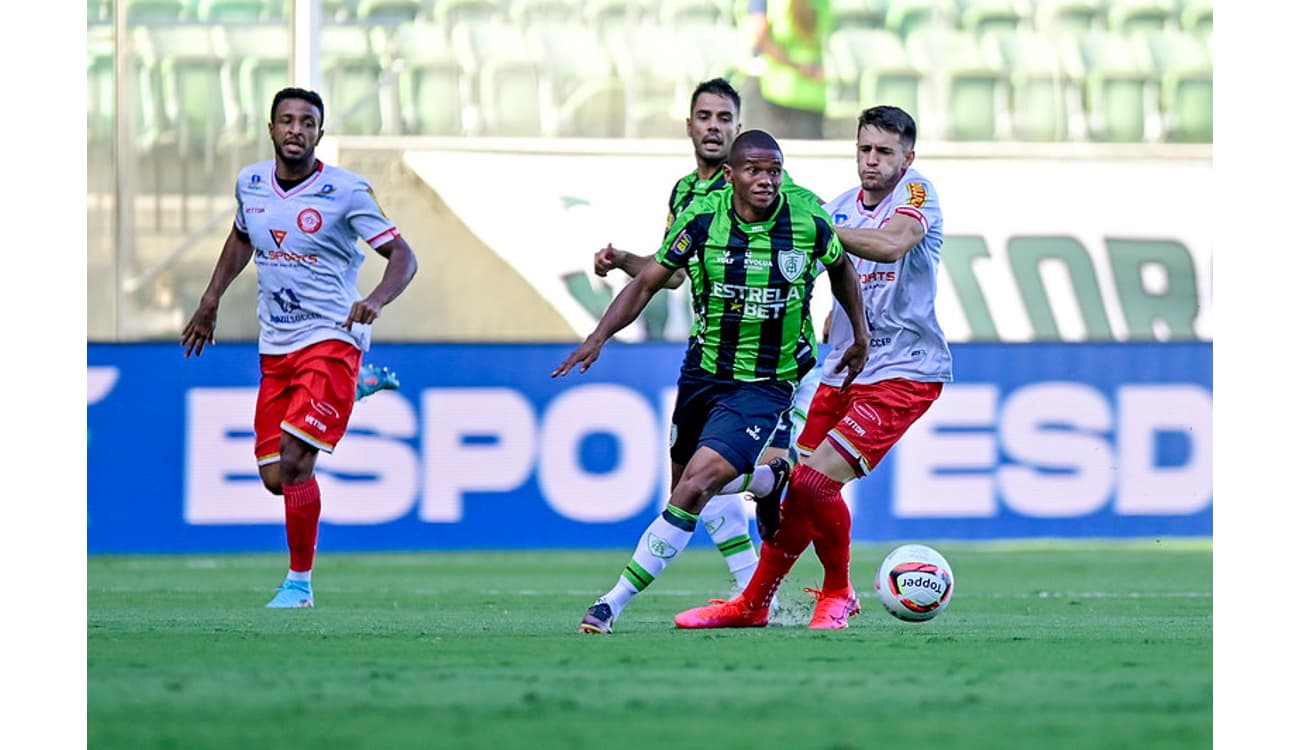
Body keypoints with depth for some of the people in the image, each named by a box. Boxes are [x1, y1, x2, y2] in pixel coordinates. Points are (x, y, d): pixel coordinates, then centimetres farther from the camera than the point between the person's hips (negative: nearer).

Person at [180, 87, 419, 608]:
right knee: (273, 477, 0)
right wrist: (210, 301, 24)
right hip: (275, 347, 6)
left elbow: (403, 256, -11)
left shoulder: (346, 192, -11)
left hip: (331, 340, -6)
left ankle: (299, 584, -3)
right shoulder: (249, 183, 5)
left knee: (294, 462, -17)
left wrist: (376, 300, -29)